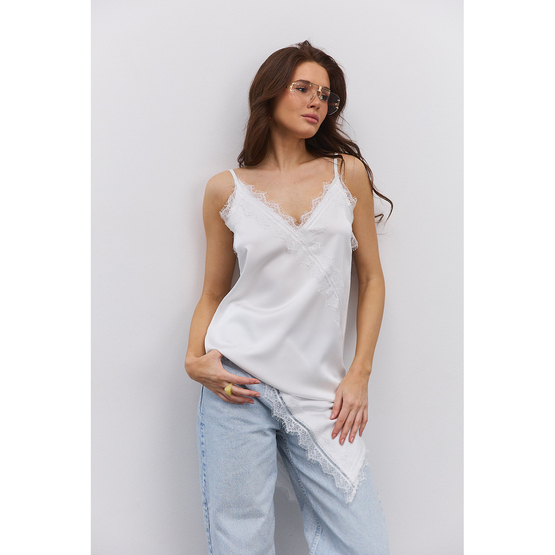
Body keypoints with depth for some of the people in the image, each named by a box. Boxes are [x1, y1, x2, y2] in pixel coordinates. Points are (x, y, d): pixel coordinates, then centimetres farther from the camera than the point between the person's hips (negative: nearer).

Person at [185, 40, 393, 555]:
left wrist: (359, 374, 1)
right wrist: (195, 358, -5)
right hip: (238, 383, -1)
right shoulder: (227, 189, 5)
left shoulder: (348, 172, 6)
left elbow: (370, 278, 7)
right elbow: (213, 292, 12)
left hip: (320, 392, 1)